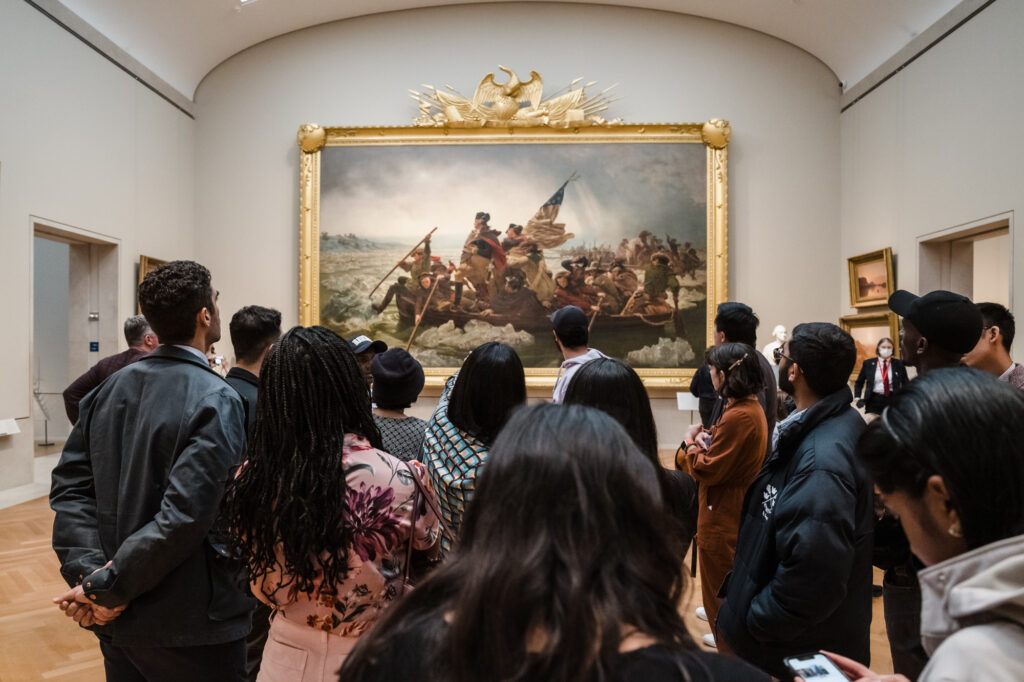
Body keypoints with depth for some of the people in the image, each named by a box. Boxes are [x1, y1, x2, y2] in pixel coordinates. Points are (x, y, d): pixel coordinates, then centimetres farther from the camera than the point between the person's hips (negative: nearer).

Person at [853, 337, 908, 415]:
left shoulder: (898, 364, 5)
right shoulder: (868, 363, 4)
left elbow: (906, 384, 11)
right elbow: (859, 383, 10)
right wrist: (857, 398, -4)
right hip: (874, 401, -1)